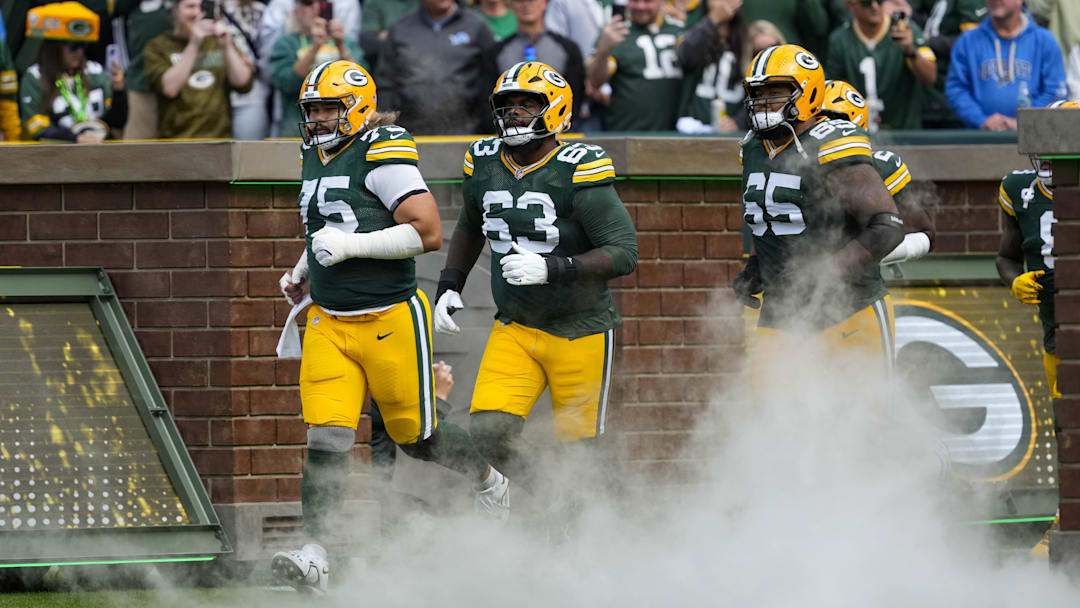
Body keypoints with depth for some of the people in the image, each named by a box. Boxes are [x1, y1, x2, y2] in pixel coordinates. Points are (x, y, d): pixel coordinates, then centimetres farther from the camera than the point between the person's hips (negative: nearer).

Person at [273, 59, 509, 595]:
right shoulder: (314, 158, 12)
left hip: (389, 322, -6)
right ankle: (314, 556, -12)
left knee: (416, 436, 9)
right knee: (326, 440, -8)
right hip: (329, 324, 6)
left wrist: (350, 245, -23)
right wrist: (304, 268, 17)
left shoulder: (383, 156, -15)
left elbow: (428, 232, -21)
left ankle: (488, 480, 39)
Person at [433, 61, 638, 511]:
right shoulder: (484, 164, 2)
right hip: (515, 329, 5)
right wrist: (449, 287, 14)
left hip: (580, 331, -5)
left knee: (578, 452, 2)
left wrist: (553, 268, -30)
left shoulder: (578, 171, -17)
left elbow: (624, 253, -20)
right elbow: (469, 228, 24)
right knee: (488, 431, -13)